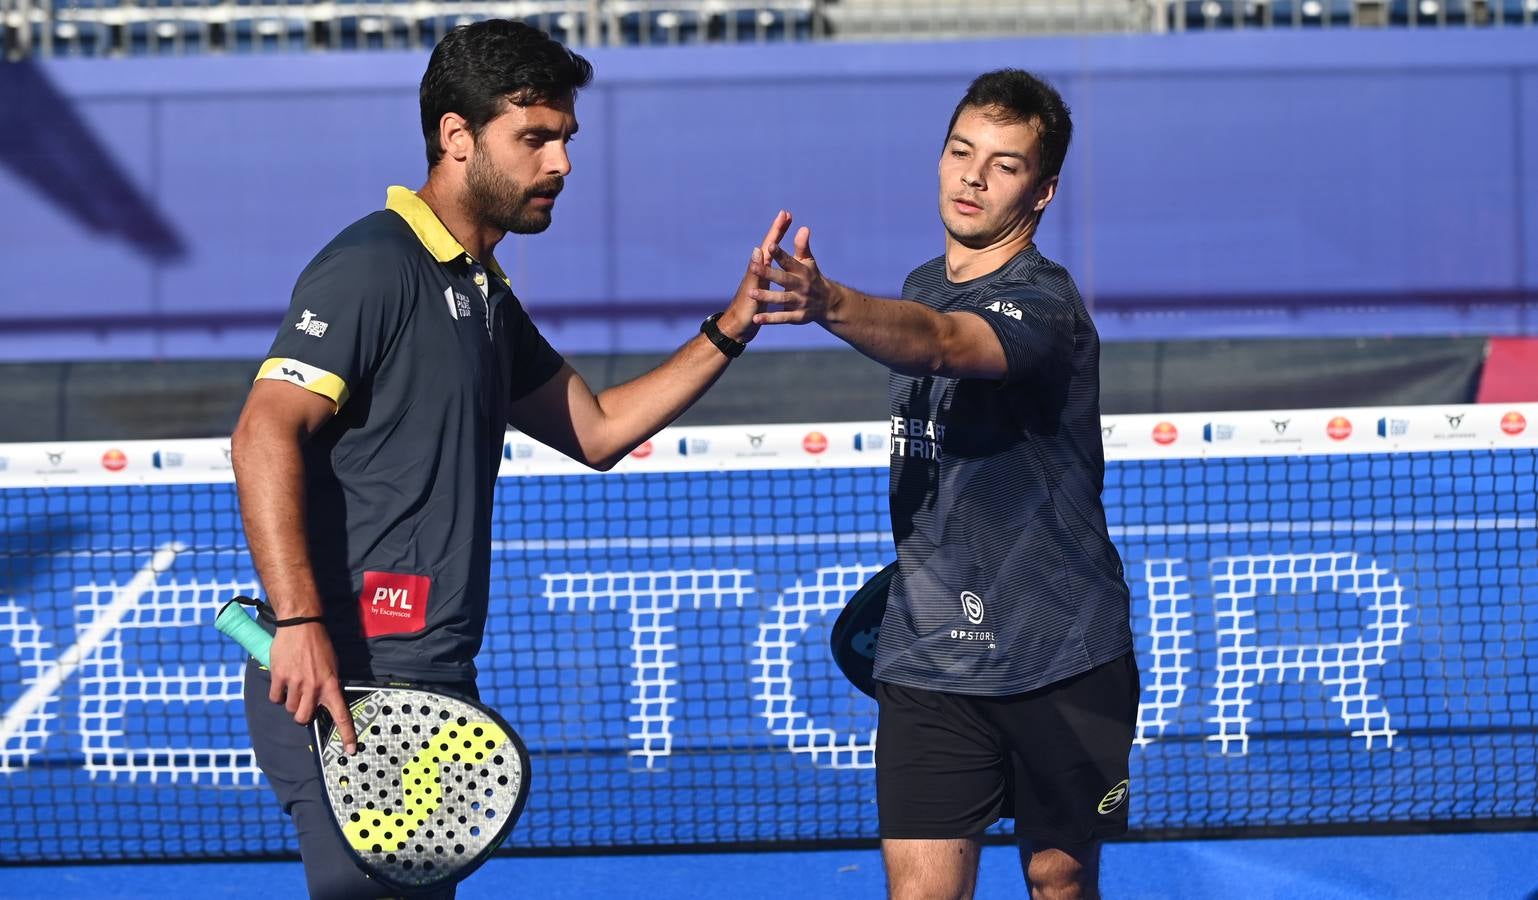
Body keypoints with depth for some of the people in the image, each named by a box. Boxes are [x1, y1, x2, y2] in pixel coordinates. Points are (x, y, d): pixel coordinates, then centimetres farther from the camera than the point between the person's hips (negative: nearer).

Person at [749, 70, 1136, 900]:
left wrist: (829, 305, -56)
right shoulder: (923, 287, 8)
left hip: (1059, 657, -5)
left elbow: (940, 343, -39)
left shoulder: (1040, 303, -15)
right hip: (927, 659, 5)